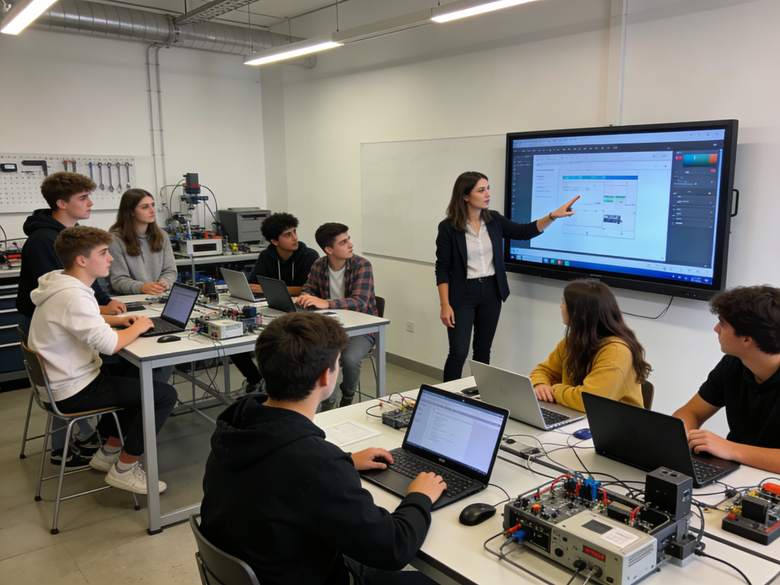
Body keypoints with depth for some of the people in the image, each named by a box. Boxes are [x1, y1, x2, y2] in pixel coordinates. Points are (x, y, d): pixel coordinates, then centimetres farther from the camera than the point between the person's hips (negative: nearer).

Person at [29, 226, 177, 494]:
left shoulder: (62, 285, 6)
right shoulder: (73, 297, -26)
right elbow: (109, 344, -31)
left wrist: (118, 320, 7)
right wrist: (138, 328, -12)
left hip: (62, 380, 11)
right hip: (73, 393, -11)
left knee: (136, 379, 28)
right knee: (165, 394, -12)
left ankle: (108, 452, 30)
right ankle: (124, 470, -1)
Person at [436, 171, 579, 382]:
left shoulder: (494, 220, 2)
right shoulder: (448, 227, -12)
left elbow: (524, 231, 7)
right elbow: (442, 269, -9)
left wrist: (553, 215, -6)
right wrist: (445, 305, -13)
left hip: (491, 293, 5)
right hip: (463, 294, -5)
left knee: (483, 350, 12)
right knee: (458, 353, -7)